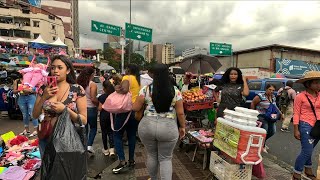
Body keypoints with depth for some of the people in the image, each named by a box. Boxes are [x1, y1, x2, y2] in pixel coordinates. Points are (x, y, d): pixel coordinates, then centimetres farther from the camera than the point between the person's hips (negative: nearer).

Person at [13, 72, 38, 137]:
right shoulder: (16, 81, 7)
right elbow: (14, 91, 4)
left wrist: (29, 90, -23)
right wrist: (19, 90, -16)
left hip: (31, 97, -4)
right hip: (21, 98, 4)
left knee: (32, 114, -6)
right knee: (24, 115, 13)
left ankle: (35, 130, 1)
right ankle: (26, 130, 26)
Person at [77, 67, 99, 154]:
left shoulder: (79, 83, 1)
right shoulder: (92, 84, -15)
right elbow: (93, 99, -21)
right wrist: (99, 104, -5)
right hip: (91, 109, -5)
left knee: (84, 128, 19)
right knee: (93, 127, 15)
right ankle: (89, 145, 3)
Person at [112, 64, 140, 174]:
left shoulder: (127, 77, -7)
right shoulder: (139, 80, 12)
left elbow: (124, 90, -25)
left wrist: (117, 88, -6)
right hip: (136, 110, 7)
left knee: (117, 135, 4)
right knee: (132, 135, 15)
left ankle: (122, 161, -2)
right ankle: (131, 160, 21)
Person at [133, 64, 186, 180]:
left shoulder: (146, 89, -5)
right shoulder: (175, 91, -3)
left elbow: (135, 108, 0)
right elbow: (180, 112, -2)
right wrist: (182, 127, 11)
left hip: (147, 126, 1)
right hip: (168, 128, -1)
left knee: (151, 155, 22)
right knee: (166, 158, 14)